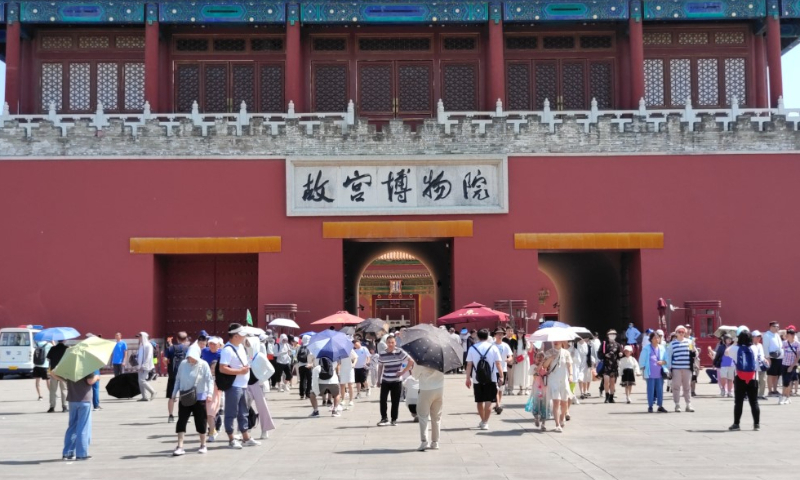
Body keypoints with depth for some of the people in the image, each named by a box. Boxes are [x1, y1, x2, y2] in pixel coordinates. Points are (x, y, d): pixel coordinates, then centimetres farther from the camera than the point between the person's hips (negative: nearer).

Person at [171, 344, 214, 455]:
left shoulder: (203, 365, -11)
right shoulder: (183, 364, 0)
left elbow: (210, 380, -13)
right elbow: (178, 379, 9)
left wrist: (209, 393, -25)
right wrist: (175, 393, 8)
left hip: (199, 397, -3)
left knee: (200, 422, 5)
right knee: (181, 421, -2)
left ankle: (203, 445, 20)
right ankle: (180, 446, 0)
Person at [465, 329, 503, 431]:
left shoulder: (472, 348, 1)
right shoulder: (493, 347, -1)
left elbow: (469, 364, -3)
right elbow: (498, 363, -5)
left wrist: (468, 378, 0)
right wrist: (501, 376, 1)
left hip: (477, 379, 2)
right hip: (491, 379, -2)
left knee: (479, 401, 15)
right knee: (488, 401, 1)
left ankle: (483, 420, 30)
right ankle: (485, 422, -6)